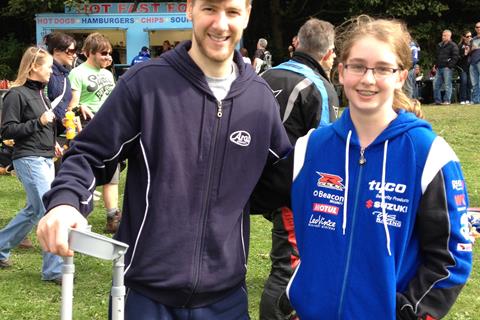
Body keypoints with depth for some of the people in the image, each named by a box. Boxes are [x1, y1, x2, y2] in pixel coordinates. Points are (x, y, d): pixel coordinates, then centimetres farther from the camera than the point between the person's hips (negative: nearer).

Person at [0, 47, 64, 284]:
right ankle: (53, 270, -4)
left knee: (34, 210, 15)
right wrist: (38, 122, -20)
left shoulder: (40, 93, 13)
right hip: (28, 159, -9)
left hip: (45, 158, 9)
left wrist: (52, 142, 12)